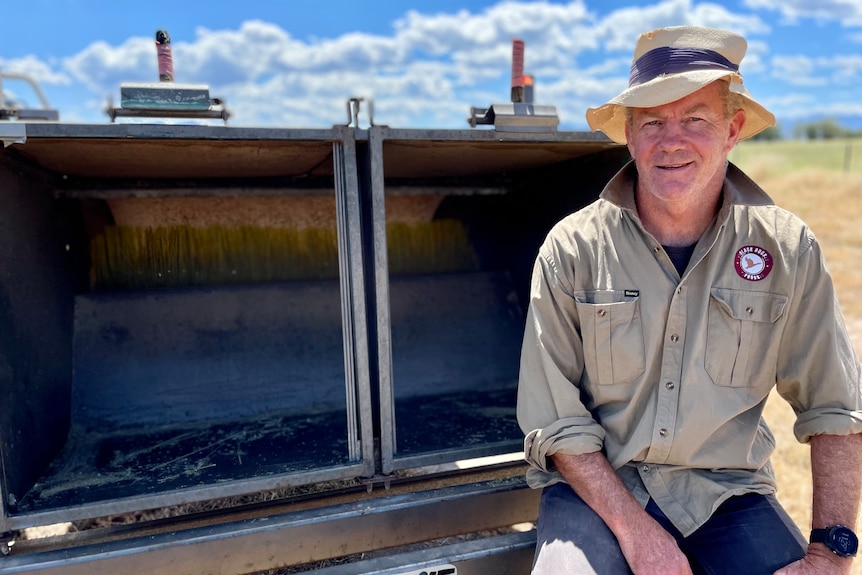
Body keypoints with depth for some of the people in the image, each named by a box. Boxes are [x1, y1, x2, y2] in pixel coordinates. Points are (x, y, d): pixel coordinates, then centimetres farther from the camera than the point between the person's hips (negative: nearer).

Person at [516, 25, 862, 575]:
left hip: (727, 492, 3)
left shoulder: (787, 248, -4)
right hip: (598, 488, -2)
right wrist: (634, 529, -16)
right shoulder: (572, 248, -11)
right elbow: (554, 421, -10)